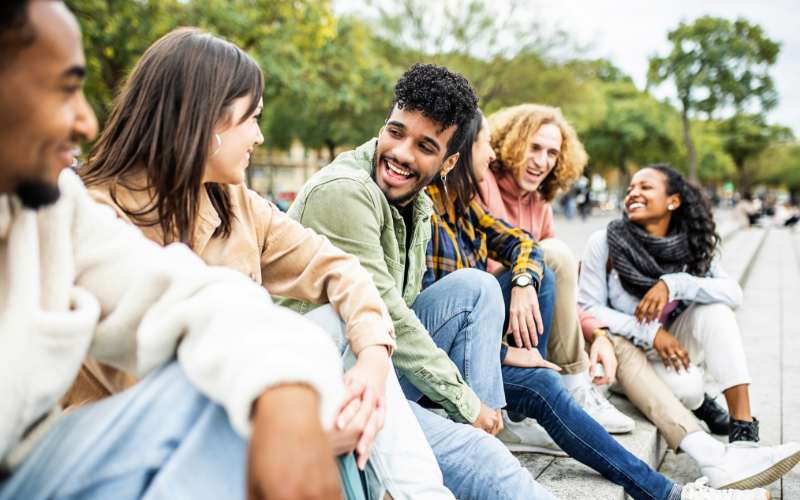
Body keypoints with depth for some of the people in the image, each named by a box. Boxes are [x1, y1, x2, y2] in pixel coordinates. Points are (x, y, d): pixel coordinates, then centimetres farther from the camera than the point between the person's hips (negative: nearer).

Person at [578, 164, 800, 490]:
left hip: (675, 347, 4)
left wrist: (673, 284, -32)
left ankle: (743, 435, -30)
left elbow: (734, 294, -17)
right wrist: (650, 333, -25)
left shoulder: (691, 247, -2)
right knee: (686, 387, -36)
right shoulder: (604, 243, -11)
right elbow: (589, 309, -15)